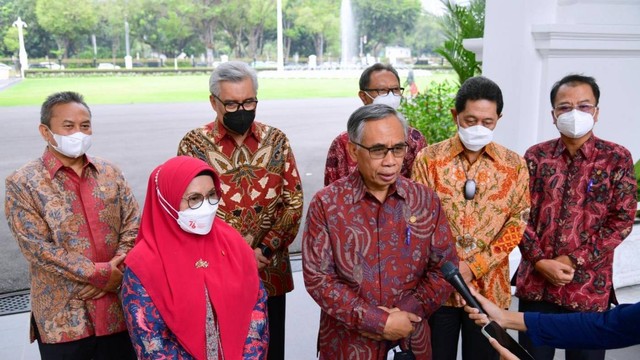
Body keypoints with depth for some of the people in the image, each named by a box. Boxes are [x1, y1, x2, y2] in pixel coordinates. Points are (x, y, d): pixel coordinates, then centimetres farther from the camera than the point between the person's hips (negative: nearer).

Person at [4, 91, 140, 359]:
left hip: (118, 308, 3)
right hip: (62, 317, -3)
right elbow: (37, 247, -12)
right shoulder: (23, 183, -5)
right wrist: (99, 274, -16)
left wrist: (114, 272, -13)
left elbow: (133, 225, 2)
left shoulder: (110, 173, 7)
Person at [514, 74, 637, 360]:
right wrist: (540, 261, -11)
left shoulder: (617, 158, 0)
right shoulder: (536, 156, 4)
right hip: (535, 283, 1)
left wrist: (574, 261, -12)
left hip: (589, 287, -1)